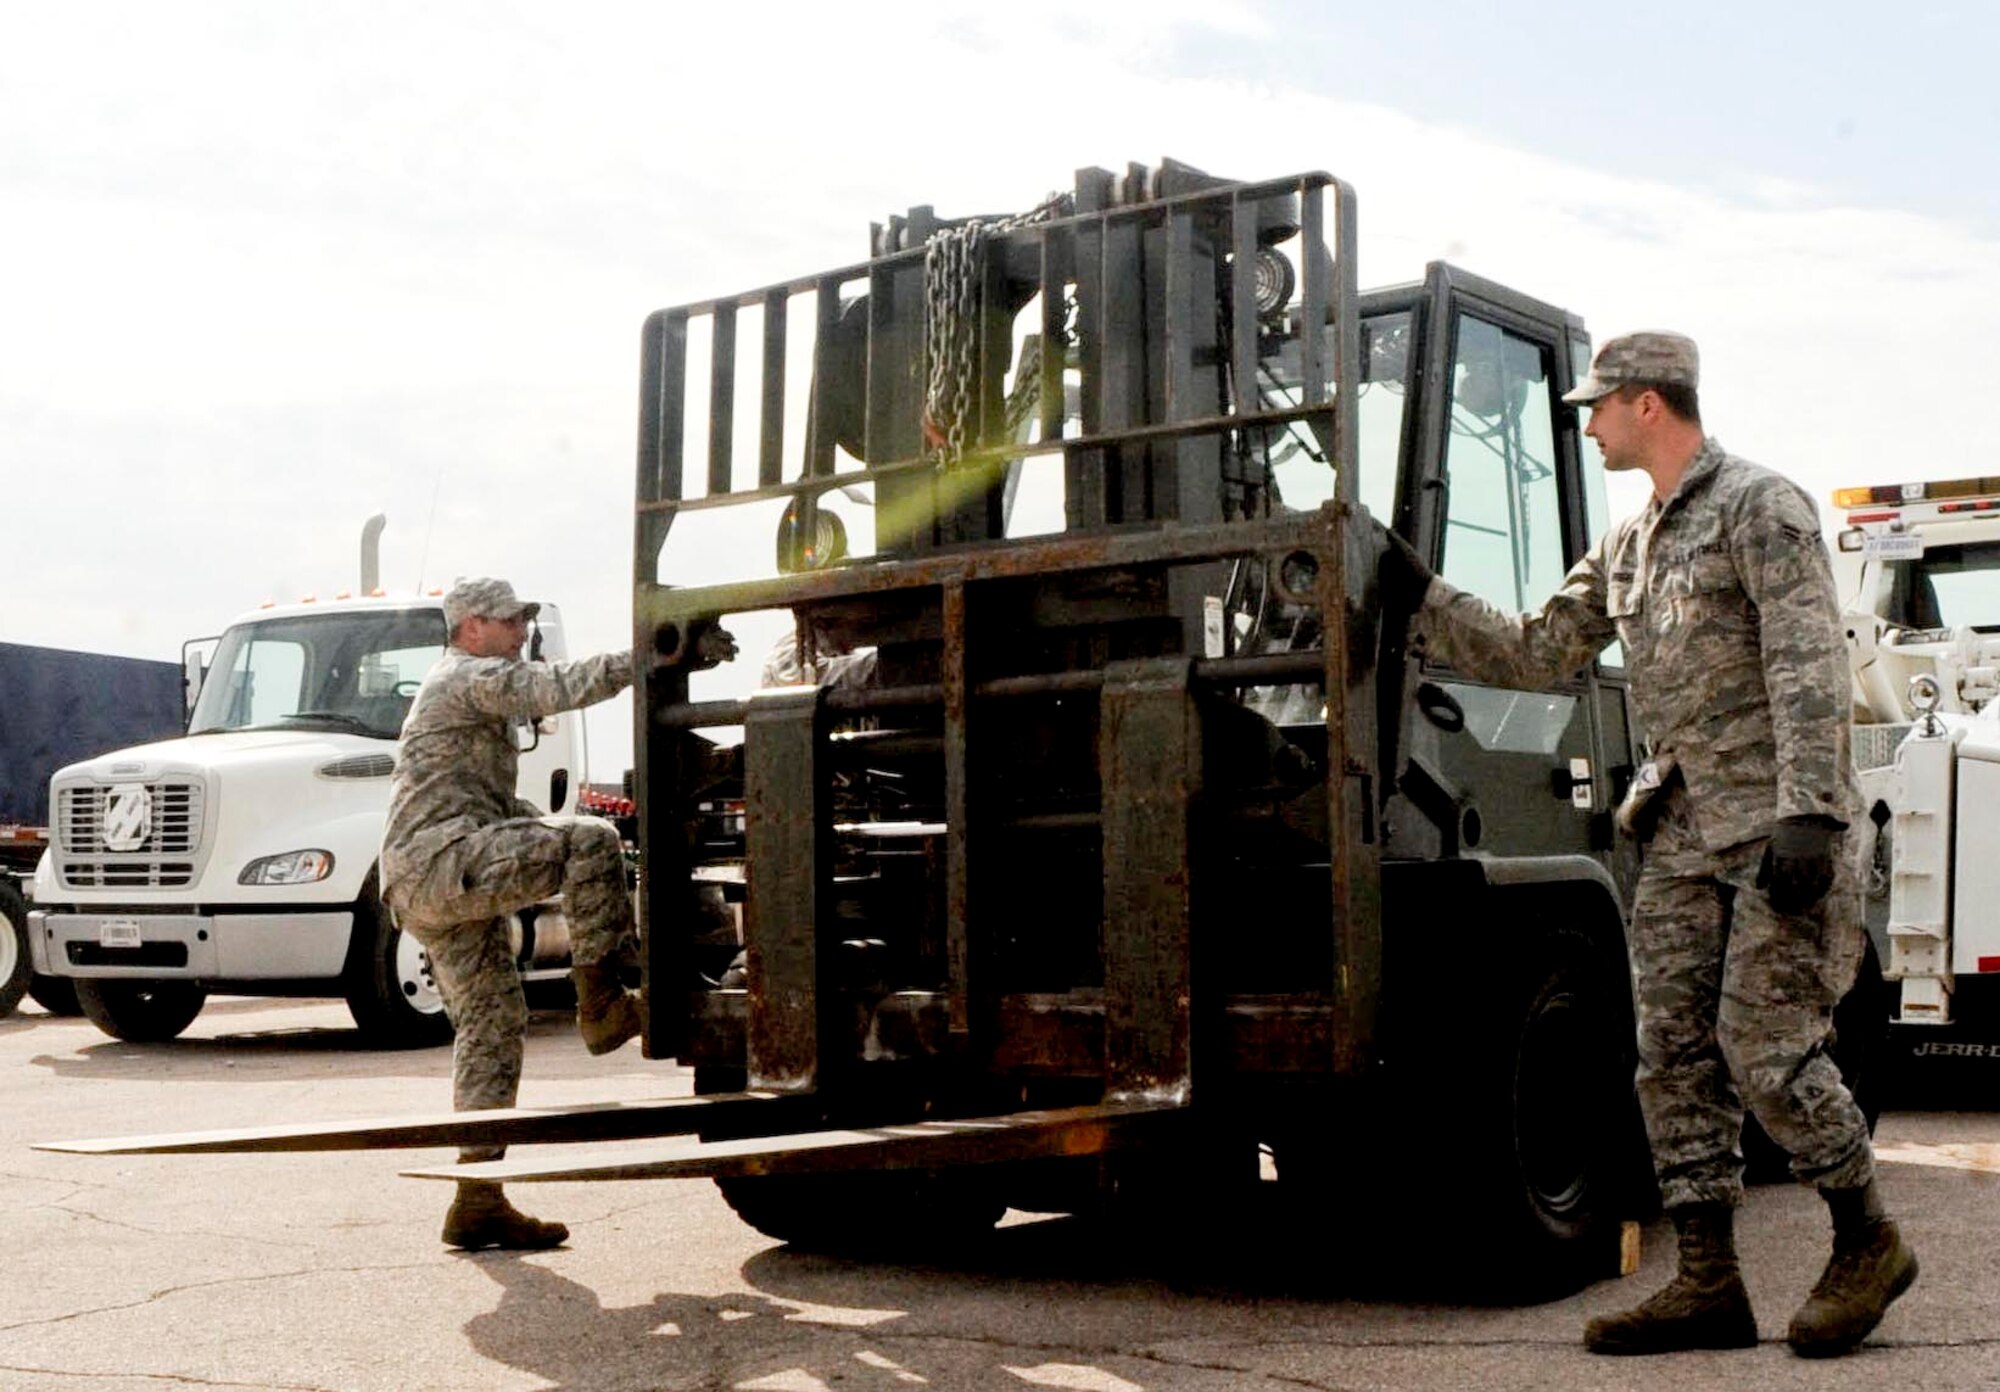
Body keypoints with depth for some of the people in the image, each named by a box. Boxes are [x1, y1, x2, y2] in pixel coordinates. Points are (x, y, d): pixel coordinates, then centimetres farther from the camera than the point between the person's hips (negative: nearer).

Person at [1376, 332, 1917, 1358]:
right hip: (1682, 832, 8)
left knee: (1765, 1050, -8)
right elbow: (1533, 656, 20)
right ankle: (1708, 1285, 9)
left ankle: (1868, 1242, 13)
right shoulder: (1624, 549, 18)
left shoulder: (1760, 508, -6)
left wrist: (1806, 813, -22)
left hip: (1776, 827, -8)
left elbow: (1809, 666, -15)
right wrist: (1420, 600, 13)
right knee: (1674, 1055, 3)